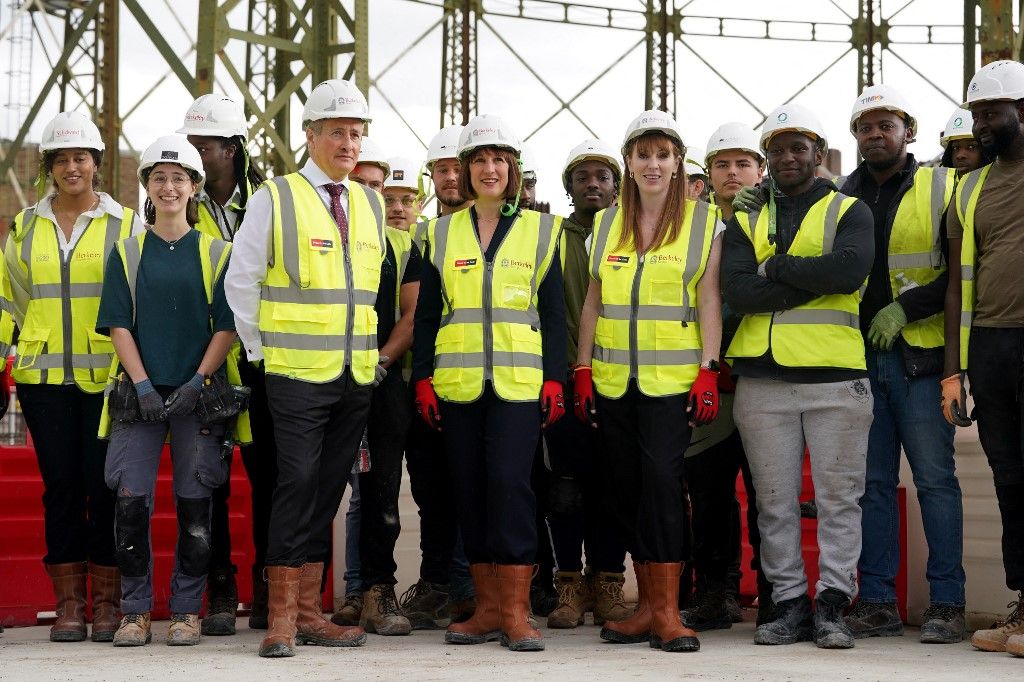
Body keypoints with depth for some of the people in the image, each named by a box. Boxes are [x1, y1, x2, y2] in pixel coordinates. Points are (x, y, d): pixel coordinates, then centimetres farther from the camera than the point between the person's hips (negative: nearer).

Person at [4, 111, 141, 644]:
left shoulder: (125, 224, 4)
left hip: (107, 375, -2)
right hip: (44, 375, 2)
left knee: (104, 485, -4)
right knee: (60, 485, 1)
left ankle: (107, 601, 4)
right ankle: (68, 604, 6)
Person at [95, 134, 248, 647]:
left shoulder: (217, 254, 7)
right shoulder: (127, 253, 10)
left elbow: (227, 326, 2)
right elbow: (118, 323, 4)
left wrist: (198, 382, -11)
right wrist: (142, 384, -9)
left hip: (199, 393, 0)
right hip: (140, 392, 1)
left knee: (194, 504, 0)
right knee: (131, 500, -6)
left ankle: (186, 612, 9)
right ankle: (135, 612, 3)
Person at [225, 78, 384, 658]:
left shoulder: (371, 205, 13)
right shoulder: (275, 200, -2)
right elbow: (241, 282, -1)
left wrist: (373, 350, 15)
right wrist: (261, 350, -1)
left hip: (358, 374, 5)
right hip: (297, 372, -5)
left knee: (328, 490, 8)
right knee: (297, 484, -9)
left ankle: (309, 612, 14)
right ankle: (282, 618, -4)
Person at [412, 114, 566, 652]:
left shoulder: (540, 230, 8)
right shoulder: (443, 233, 12)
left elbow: (554, 312, 6)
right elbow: (426, 313, 11)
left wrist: (554, 378, -2)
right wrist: (423, 377, 3)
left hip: (519, 381, -3)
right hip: (457, 382, 3)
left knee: (509, 481, -14)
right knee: (470, 489, 4)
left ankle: (516, 611, -9)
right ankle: (488, 607, 11)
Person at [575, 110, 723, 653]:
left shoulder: (704, 222, 2)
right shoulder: (606, 224, 12)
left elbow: (709, 303, -1)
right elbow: (593, 303, 14)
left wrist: (708, 372, -9)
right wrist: (582, 371, 7)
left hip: (672, 379, -4)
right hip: (612, 380, 4)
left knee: (662, 479, -14)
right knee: (623, 487, 4)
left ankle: (667, 611, -10)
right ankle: (648, 607, 12)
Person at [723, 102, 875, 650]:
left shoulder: (848, 211, 8)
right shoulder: (746, 221, 14)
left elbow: (851, 270, -14)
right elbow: (738, 291, -5)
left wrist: (778, 265, -7)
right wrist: (814, 279, -9)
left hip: (836, 376, -2)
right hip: (763, 379, 2)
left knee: (838, 497, -2)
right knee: (775, 501, 4)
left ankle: (832, 605, 2)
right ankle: (790, 604, 10)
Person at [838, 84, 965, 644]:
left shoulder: (940, 188, 2)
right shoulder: (842, 196, 13)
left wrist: (905, 308, -13)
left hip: (920, 357, -4)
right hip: (860, 360, 4)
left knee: (935, 479, -3)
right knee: (872, 483, 6)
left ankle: (947, 604, 1)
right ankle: (877, 602, 10)